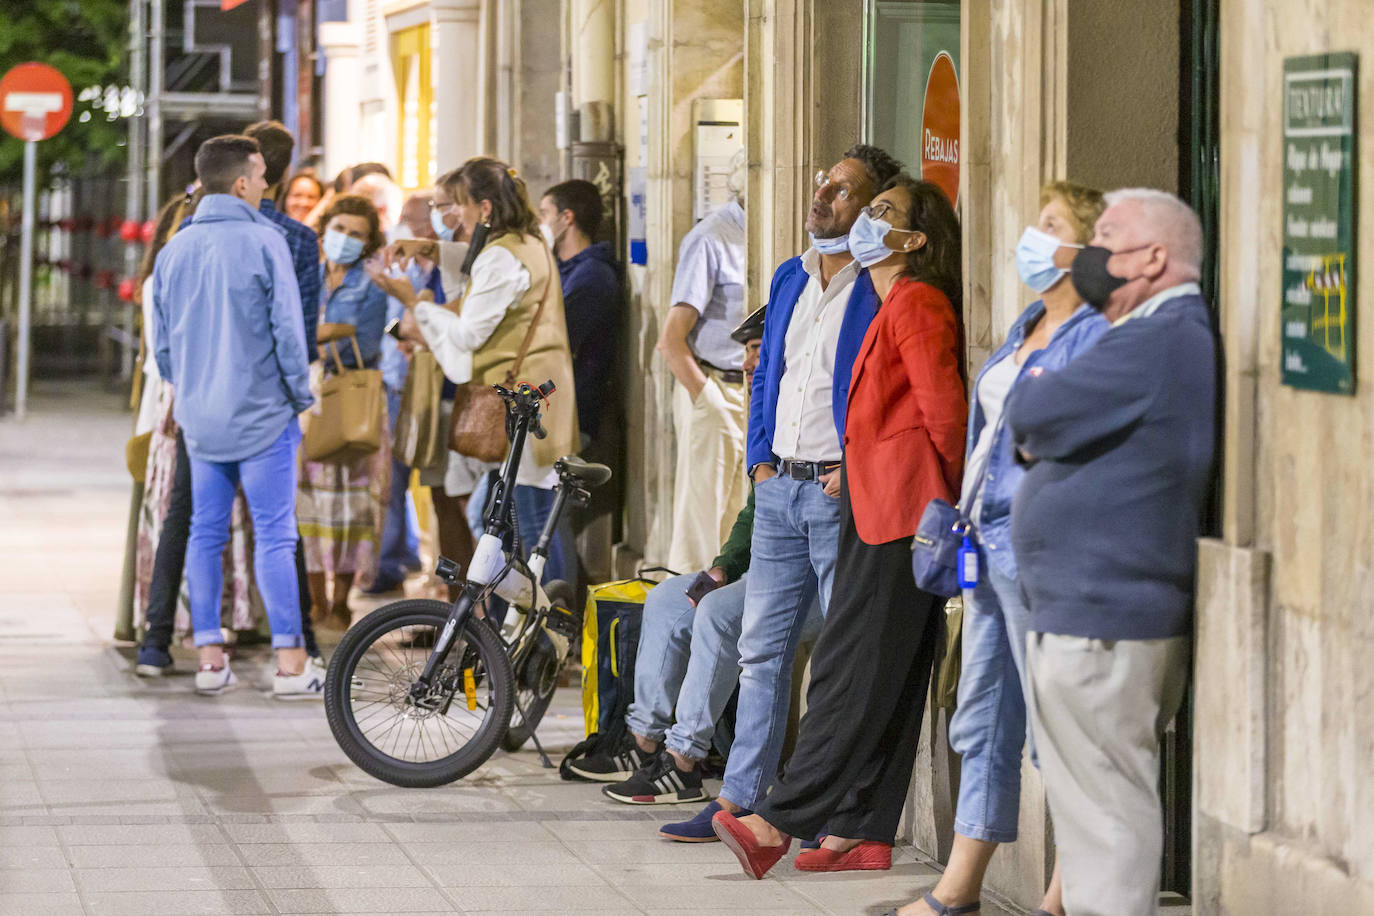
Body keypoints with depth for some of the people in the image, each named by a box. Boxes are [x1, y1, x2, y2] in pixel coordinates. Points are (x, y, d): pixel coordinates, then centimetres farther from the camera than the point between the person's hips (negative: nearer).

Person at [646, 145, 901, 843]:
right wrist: (761, 460, 11)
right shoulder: (789, 279, 15)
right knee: (762, 648, 10)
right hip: (779, 489, 7)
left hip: (842, 492, -7)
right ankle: (739, 797, 15)